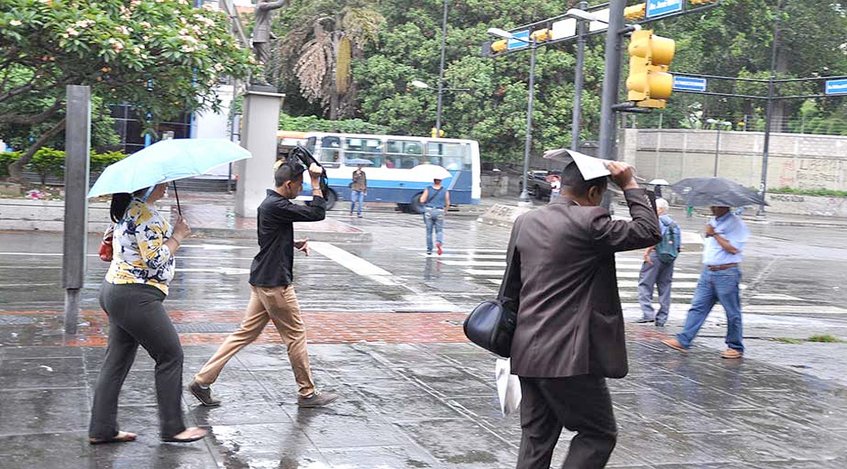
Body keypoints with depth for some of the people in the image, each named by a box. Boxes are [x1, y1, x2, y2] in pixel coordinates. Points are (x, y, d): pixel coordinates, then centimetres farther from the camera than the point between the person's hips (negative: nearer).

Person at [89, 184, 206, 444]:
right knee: (171, 356, -1)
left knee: (117, 361, 12)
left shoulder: (127, 209, 15)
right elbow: (155, 260, -21)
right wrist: (177, 236, -7)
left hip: (114, 289, 10)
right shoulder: (146, 215, -17)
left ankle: (101, 429, 16)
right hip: (136, 297, -10)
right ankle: (172, 428, 5)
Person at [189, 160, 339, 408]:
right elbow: (317, 213, -21)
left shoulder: (270, 204, 14)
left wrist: (294, 244, 11)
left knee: (245, 333, 11)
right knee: (296, 335, 3)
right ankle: (307, 393, 14)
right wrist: (316, 182, -13)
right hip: (275, 283, -10)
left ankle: (202, 380, 9)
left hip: (262, 281, 10)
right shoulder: (276, 206, -18)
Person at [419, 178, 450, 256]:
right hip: (439, 212, 0)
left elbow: (422, 200, -9)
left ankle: (429, 250, 11)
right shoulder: (445, 191, -2)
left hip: (429, 211, 0)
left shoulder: (428, 189, -5)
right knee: (439, 231, 8)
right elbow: (447, 203, 3)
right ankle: (439, 243, -22)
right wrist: (446, 210, 22)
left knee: (429, 231, 11)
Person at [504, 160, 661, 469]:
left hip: (527, 353, 8)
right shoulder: (589, 222, -13)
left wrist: (511, 335, 25)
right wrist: (630, 186, 1)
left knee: (536, 438, 15)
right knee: (599, 434, 5)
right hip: (568, 356, -8)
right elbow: (649, 232, -7)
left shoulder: (525, 221, 10)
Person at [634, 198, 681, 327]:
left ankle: (648, 313, -15)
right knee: (665, 286, 9)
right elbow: (679, 245, 14)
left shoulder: (656, 220, -6)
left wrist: (647, 251, -17)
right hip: (670, 258, 8)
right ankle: (661, 319, 10)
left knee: (645, 284, -3)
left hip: (655, 254, -8)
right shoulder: (673, 223, 17)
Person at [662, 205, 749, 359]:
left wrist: (714, 234, -16)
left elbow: (733, 248, -21)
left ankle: (736, 348, 13)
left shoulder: (735, 223, -11)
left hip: (726, 273, -8)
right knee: (697, 307, 4)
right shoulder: (712, 221, 15)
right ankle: (683, 341, 3)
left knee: (732, 312, 3)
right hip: (707, 272, 8)